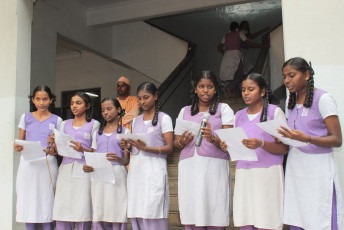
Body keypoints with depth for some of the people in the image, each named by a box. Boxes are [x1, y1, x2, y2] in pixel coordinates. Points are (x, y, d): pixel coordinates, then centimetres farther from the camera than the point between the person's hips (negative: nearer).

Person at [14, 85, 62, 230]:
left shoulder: (56, 120, 10)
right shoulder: (26, 118, 14)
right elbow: (20, 142, 16)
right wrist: (18, 147, -7)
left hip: (48, 164, -1)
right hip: (28, 164, 1)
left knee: (47, 202, -3)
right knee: (28, 202, 1)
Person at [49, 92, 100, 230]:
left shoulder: (94, 124, 8)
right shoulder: (65, 124, 19)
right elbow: (57, 150, 13)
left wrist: (82, 149, -18)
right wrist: (52, 144, -8)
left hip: (84, 170, -3)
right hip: (65, 170, 3)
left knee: (82, 211, -6)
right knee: (61, 212, 0)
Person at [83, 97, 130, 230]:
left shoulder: (124, 132, 9)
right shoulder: (97, 133, 20)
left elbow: (126, 160, 3)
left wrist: (119, 159, -20)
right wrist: (88, 166, -6)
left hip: (117, 175, -3)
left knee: (117, 215, -8)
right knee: (99, 216, -1)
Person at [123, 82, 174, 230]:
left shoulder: (164, 118, 3)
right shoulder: (136, 120, 19)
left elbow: (169, 148, -5)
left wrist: (146, 148, -18)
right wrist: (127, 145, 1)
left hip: (154, 170, -5)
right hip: (135, 170, 5)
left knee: (152, 214, -9)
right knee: (136, 216, 2)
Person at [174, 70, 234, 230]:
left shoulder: (224, 109, 13)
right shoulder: (185, 111, 20)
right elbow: (175, 143, 18)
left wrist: (212, 138, -19)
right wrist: (182, 141, -5)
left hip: (214, 166, -2)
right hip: (189, 167, 2)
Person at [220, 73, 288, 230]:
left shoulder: (275, 111, 2)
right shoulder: (239, 115, 17)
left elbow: (284, 148, -4)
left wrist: (261, 144, -20)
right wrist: (228, 147, -2)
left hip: (268, 174, -4)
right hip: (243, 174, 4)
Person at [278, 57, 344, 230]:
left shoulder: (323, 99, -6)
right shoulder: (290, 102, 14)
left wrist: (307, 138, -26)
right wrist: (283, 138, 0)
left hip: (318, 169, -6)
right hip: (295, 168, 6)